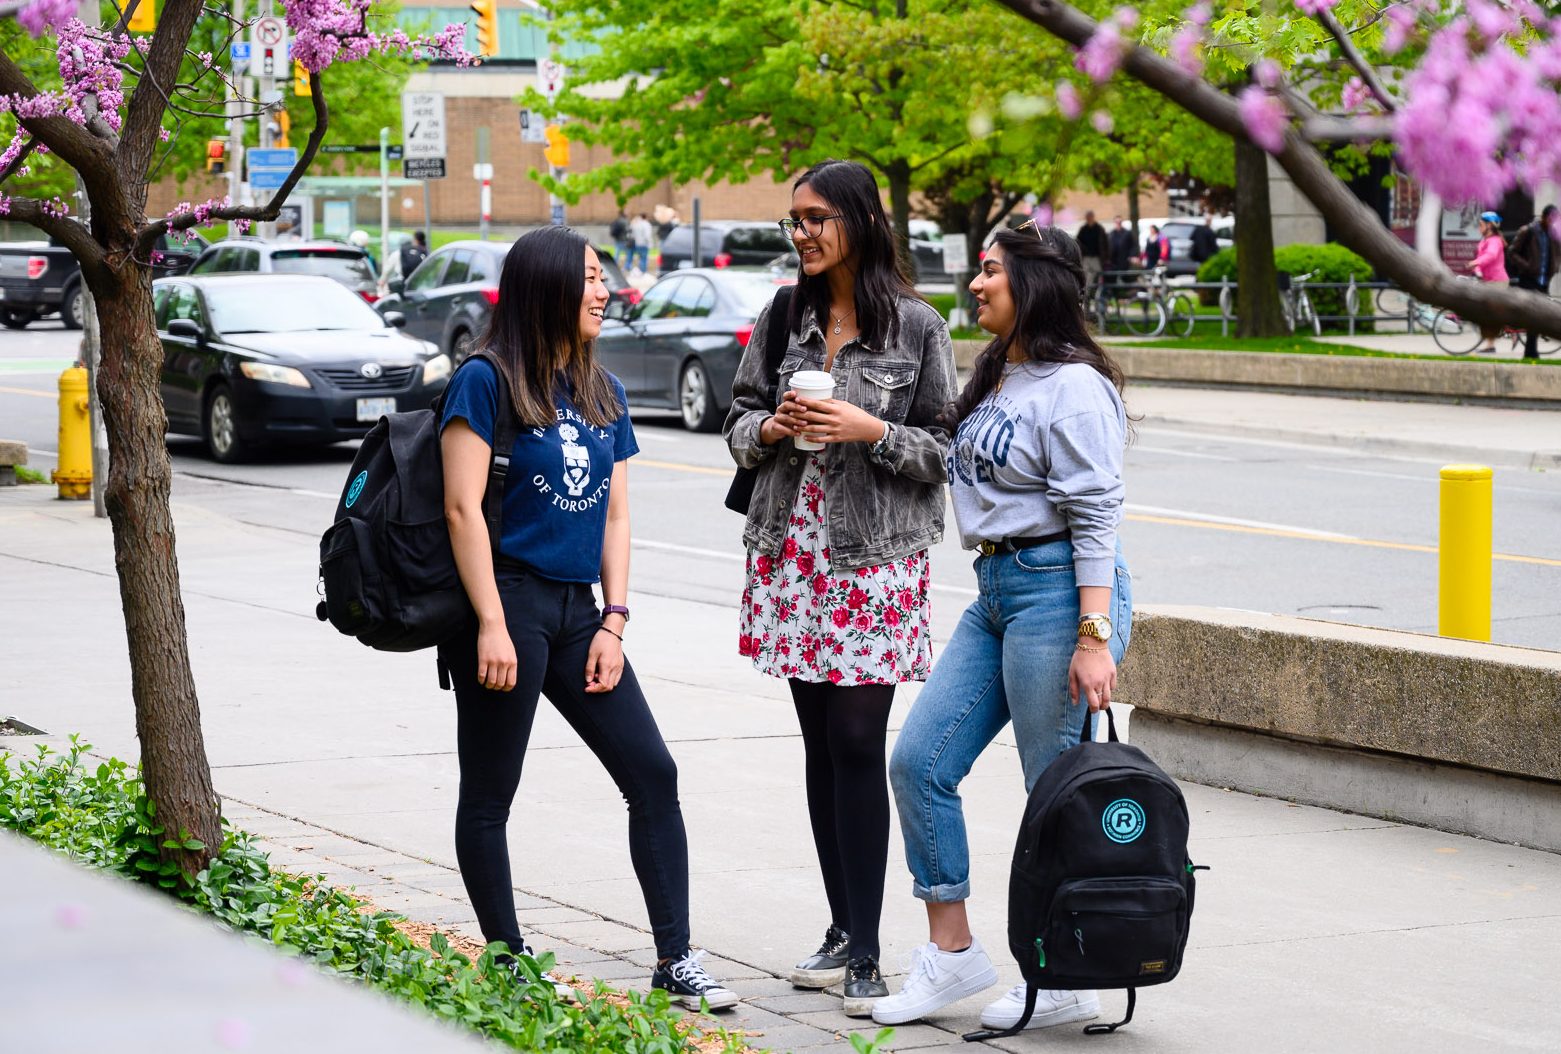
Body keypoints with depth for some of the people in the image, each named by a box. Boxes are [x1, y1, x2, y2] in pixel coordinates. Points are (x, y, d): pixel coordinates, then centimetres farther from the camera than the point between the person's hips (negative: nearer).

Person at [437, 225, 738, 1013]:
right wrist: (492, 624, -18)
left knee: (652, 774, 1)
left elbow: (615, 516, 13)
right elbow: (463, 508, -12)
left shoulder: (603, 393, 13)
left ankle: (674, 961, 4)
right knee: (489, 796, 2)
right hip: (507, 603, -7)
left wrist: (614, 622, 3)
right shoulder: (487, 382, -7)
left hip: (577, 612, 7)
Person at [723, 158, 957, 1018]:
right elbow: (739, 423, 14)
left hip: (875, 557, -5)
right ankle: (842, 933, 17)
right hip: (793, 550, 5)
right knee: (820, 745, 9)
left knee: (857, 745, -8)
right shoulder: (784, 316, 9)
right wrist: (771, 426, -7)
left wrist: (872, 430, -16)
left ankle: (865, 955, -5)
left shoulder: (915, 326, -4)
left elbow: (945, 449, -2)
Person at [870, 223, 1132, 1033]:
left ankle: (1068, 982, 7)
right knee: (920, 761, 5)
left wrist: (1095, 637, -22)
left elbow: (1095, 516, -17)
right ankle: (951, 952, 12)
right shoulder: (995, 379, 16)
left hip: (1059, 590, -10)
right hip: (994, 591, 10)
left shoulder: (1074, 387, -12)